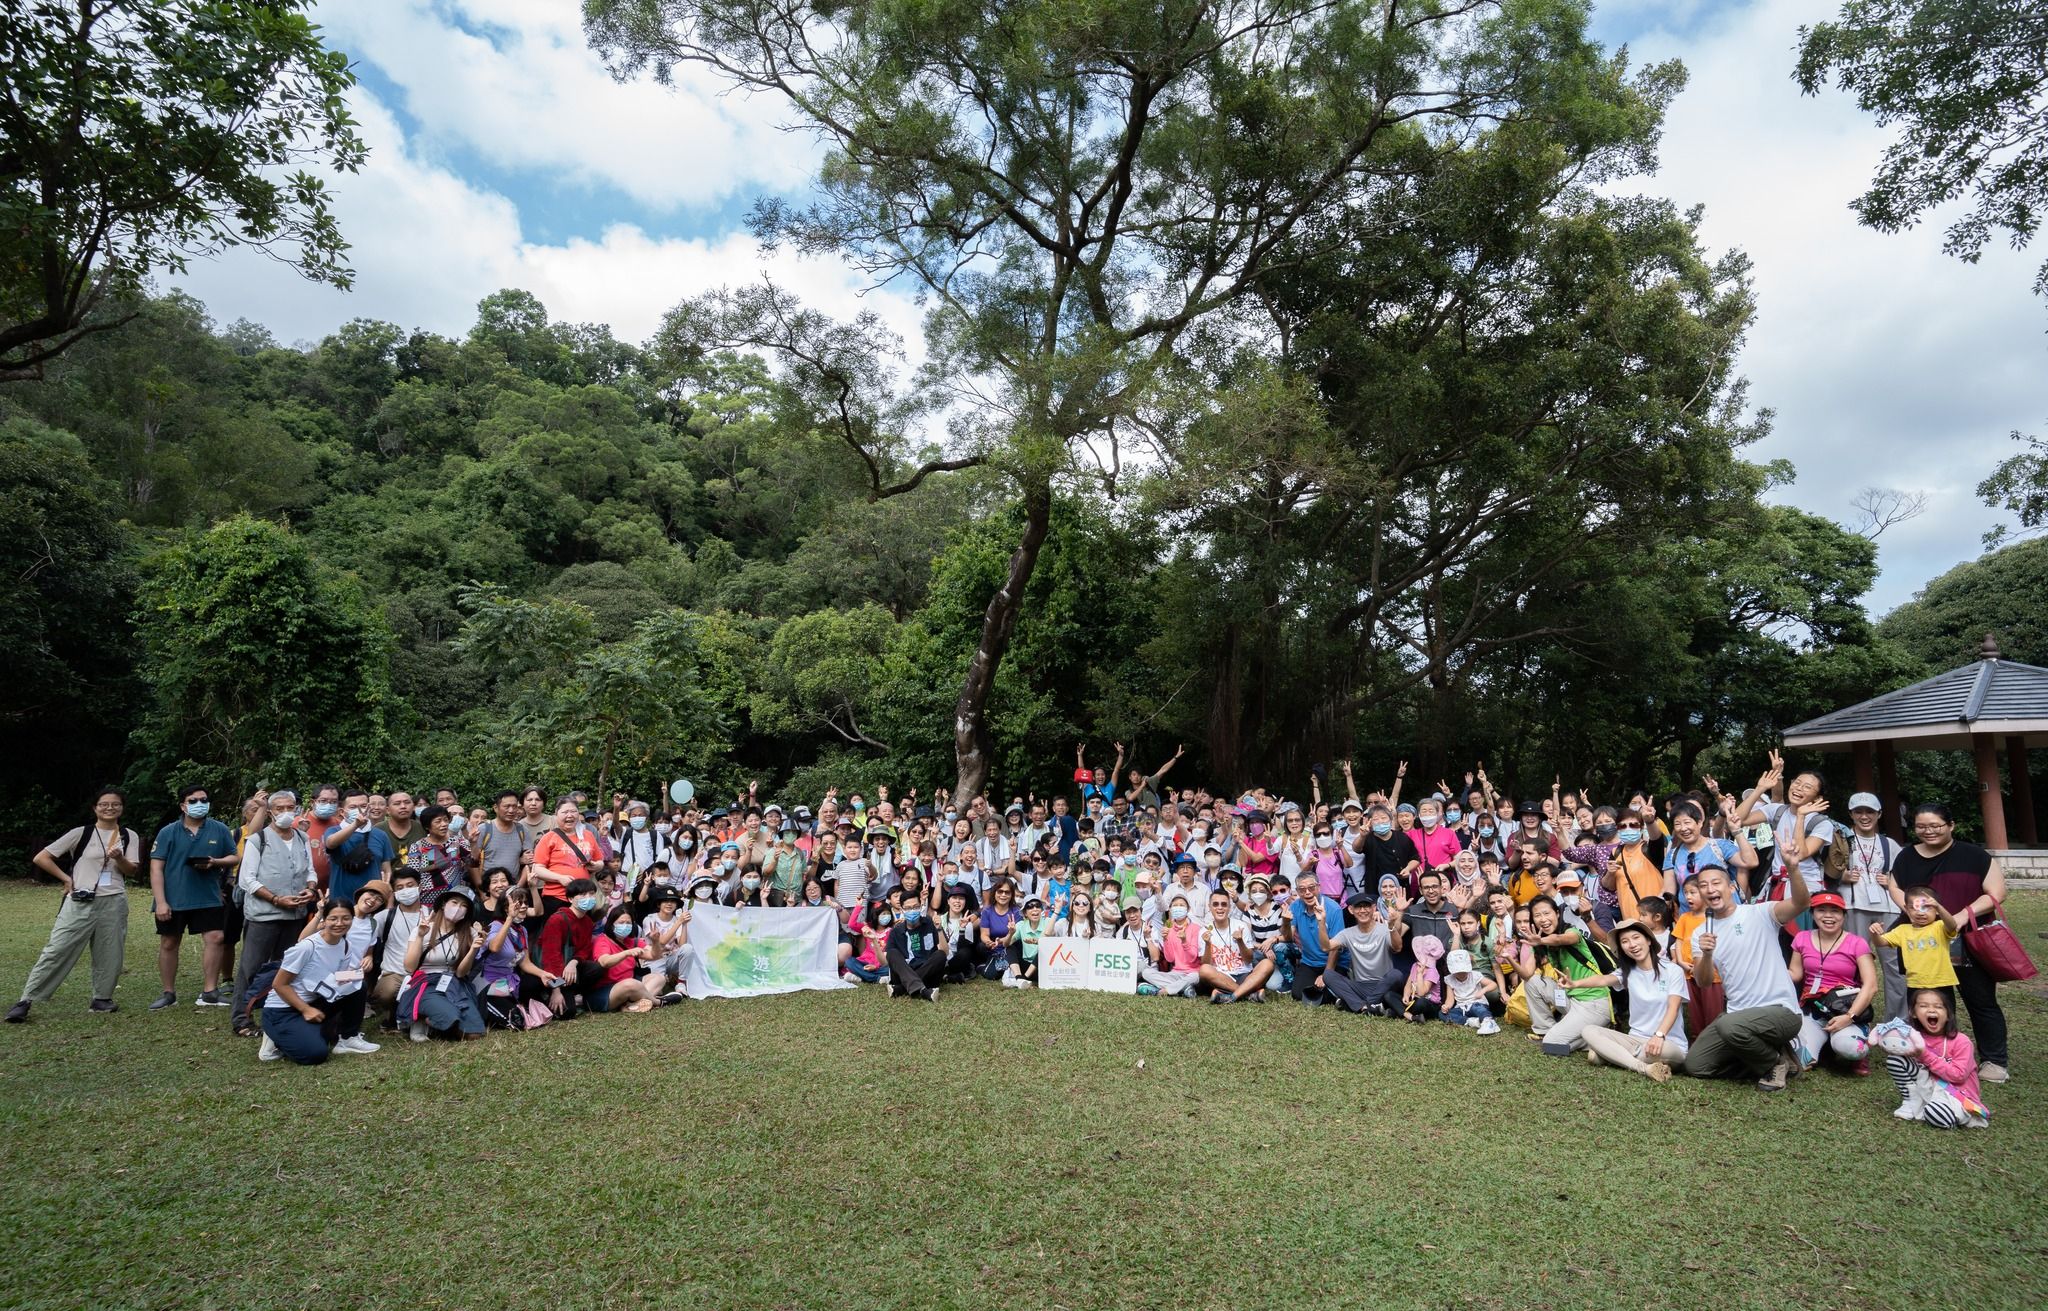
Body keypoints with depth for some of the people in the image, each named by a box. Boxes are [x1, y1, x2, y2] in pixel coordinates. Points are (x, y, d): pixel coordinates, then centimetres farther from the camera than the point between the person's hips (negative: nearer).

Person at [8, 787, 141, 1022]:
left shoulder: (129, 836, 7)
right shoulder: (81, 833, 0)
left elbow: (133, 870, 2)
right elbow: (41, 858, 3)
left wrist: (119, 858, -17)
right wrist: (66, 879, 0)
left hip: (113, 903, 2)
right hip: (80, 903, -2)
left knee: (110, 954, 4)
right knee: (57, 950, -6)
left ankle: (102, 999, 16)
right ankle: (26, 1001, 0)